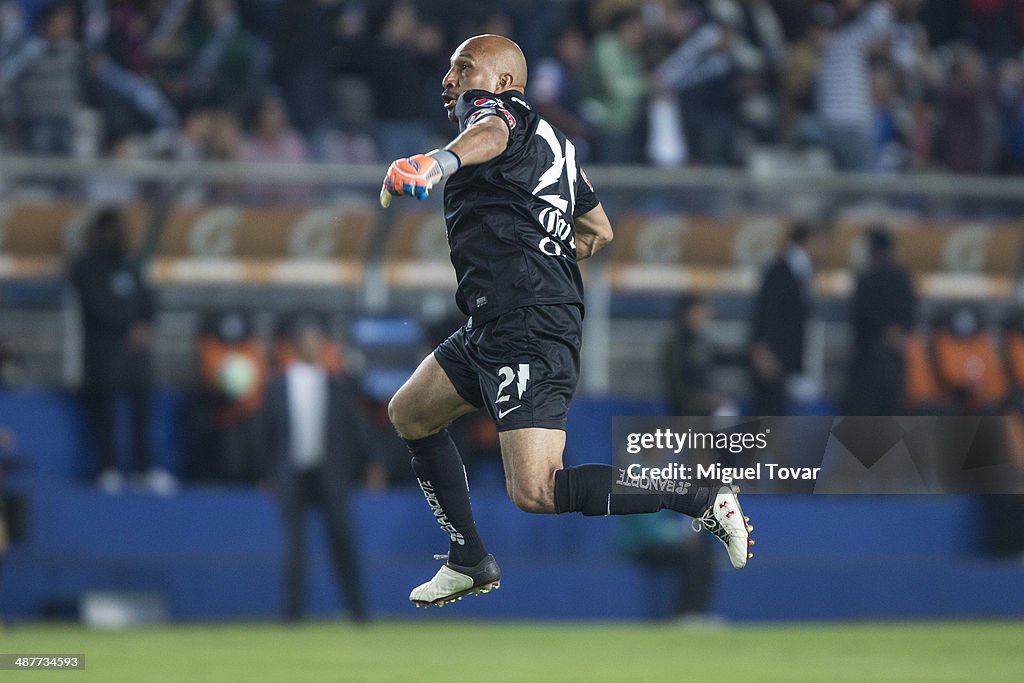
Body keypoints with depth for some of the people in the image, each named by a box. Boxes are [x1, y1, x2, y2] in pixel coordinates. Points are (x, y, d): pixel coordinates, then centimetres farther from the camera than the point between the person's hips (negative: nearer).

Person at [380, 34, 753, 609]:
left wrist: (442, 159, -54)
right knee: (410, 413, 23)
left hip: (528, 332, -11)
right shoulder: (553, 140, 23)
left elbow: (491, 134, -32)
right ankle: (471, 562, 27)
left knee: (536, 491, -19)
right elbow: (599, 232, 32)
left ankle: (701, 499, -14)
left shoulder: (489, 106, -4)